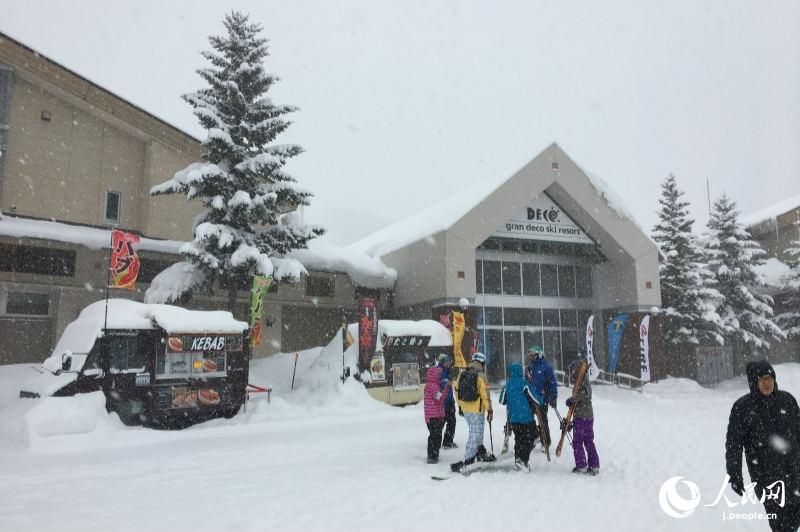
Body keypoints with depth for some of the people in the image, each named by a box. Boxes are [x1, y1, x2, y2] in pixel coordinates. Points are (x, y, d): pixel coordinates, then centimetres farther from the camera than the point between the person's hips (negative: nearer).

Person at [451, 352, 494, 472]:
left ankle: (481, 453, 36)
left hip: (465, 409, 7)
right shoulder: (481, 376, -12)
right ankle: (468, 460, -4)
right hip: (477, 410, -7)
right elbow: (485, 394, -14)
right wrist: (490, 409, -5)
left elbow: (456, 389, 11)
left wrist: (460, 405, 22)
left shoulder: (462, 374, 5)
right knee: (475, 434, 0)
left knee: (477, 431, 24)